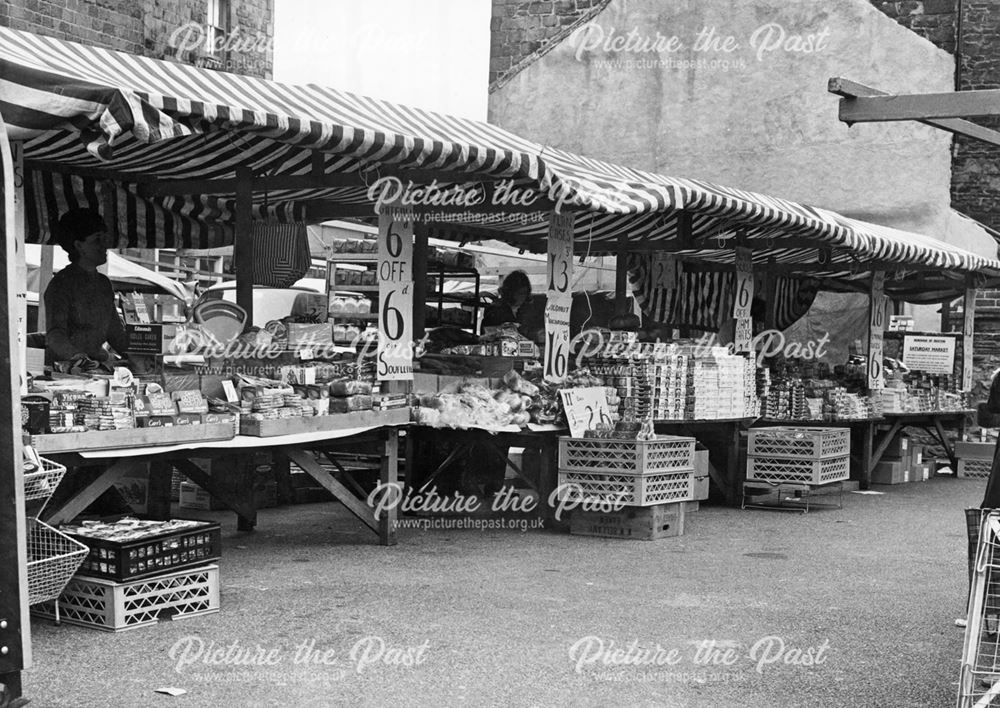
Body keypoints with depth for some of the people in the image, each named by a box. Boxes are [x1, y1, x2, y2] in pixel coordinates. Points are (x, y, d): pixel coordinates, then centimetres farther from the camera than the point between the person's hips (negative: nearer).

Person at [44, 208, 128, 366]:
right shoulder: (61, 283, -8)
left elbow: (115, 331, 20)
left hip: (97, 362, 6)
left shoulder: (103, 283, 13)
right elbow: (54, 335, -19)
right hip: (62, 365, -6)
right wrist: (78, 356, -36)